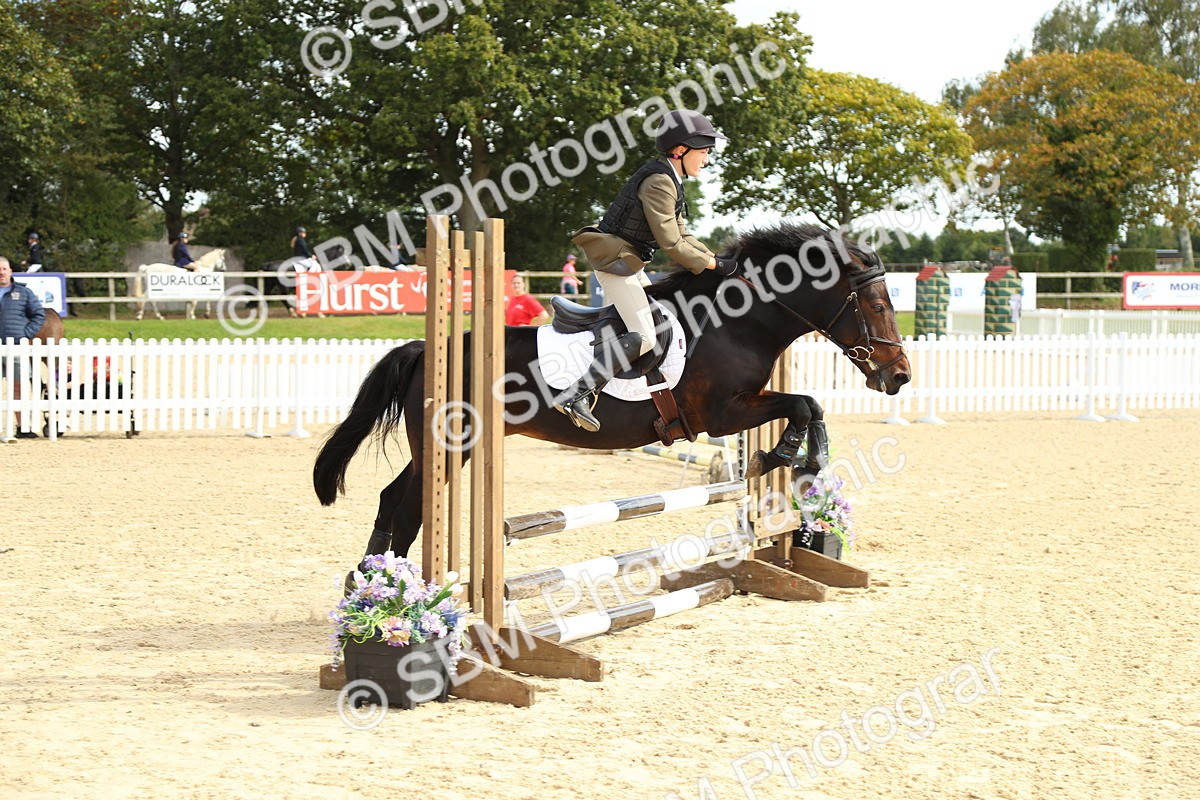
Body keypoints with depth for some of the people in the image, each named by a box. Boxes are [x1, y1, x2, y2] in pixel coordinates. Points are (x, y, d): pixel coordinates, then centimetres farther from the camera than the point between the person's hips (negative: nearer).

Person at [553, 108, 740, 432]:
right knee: (644, 337, -18)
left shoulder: (669, 180, 13)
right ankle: (575, 395, -27)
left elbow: (681, 235, 18)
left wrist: (715, 259, 8)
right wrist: (713, 265, -11)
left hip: (629, 263, 11)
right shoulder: (659, 182, -19)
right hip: (617, 261, -11)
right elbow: (671, 244, -20)